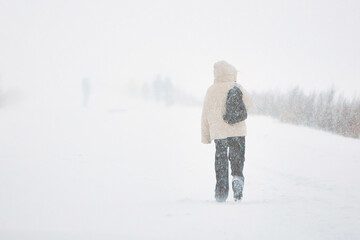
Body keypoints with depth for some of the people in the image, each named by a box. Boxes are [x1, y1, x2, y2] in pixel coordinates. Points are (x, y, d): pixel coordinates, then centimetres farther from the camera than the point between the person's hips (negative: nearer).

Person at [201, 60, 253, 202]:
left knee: (220, 162, 8)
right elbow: (248, 103, 11)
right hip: (237, 131, 0)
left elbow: (205, 114, 3)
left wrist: (205, 136, 10)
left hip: (218, 133, 1)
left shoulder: (211, 91, -1)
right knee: (237, 159, 6)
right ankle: (237, 177, -23)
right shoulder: (237, 88, -3)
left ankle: (221, 193, 7)